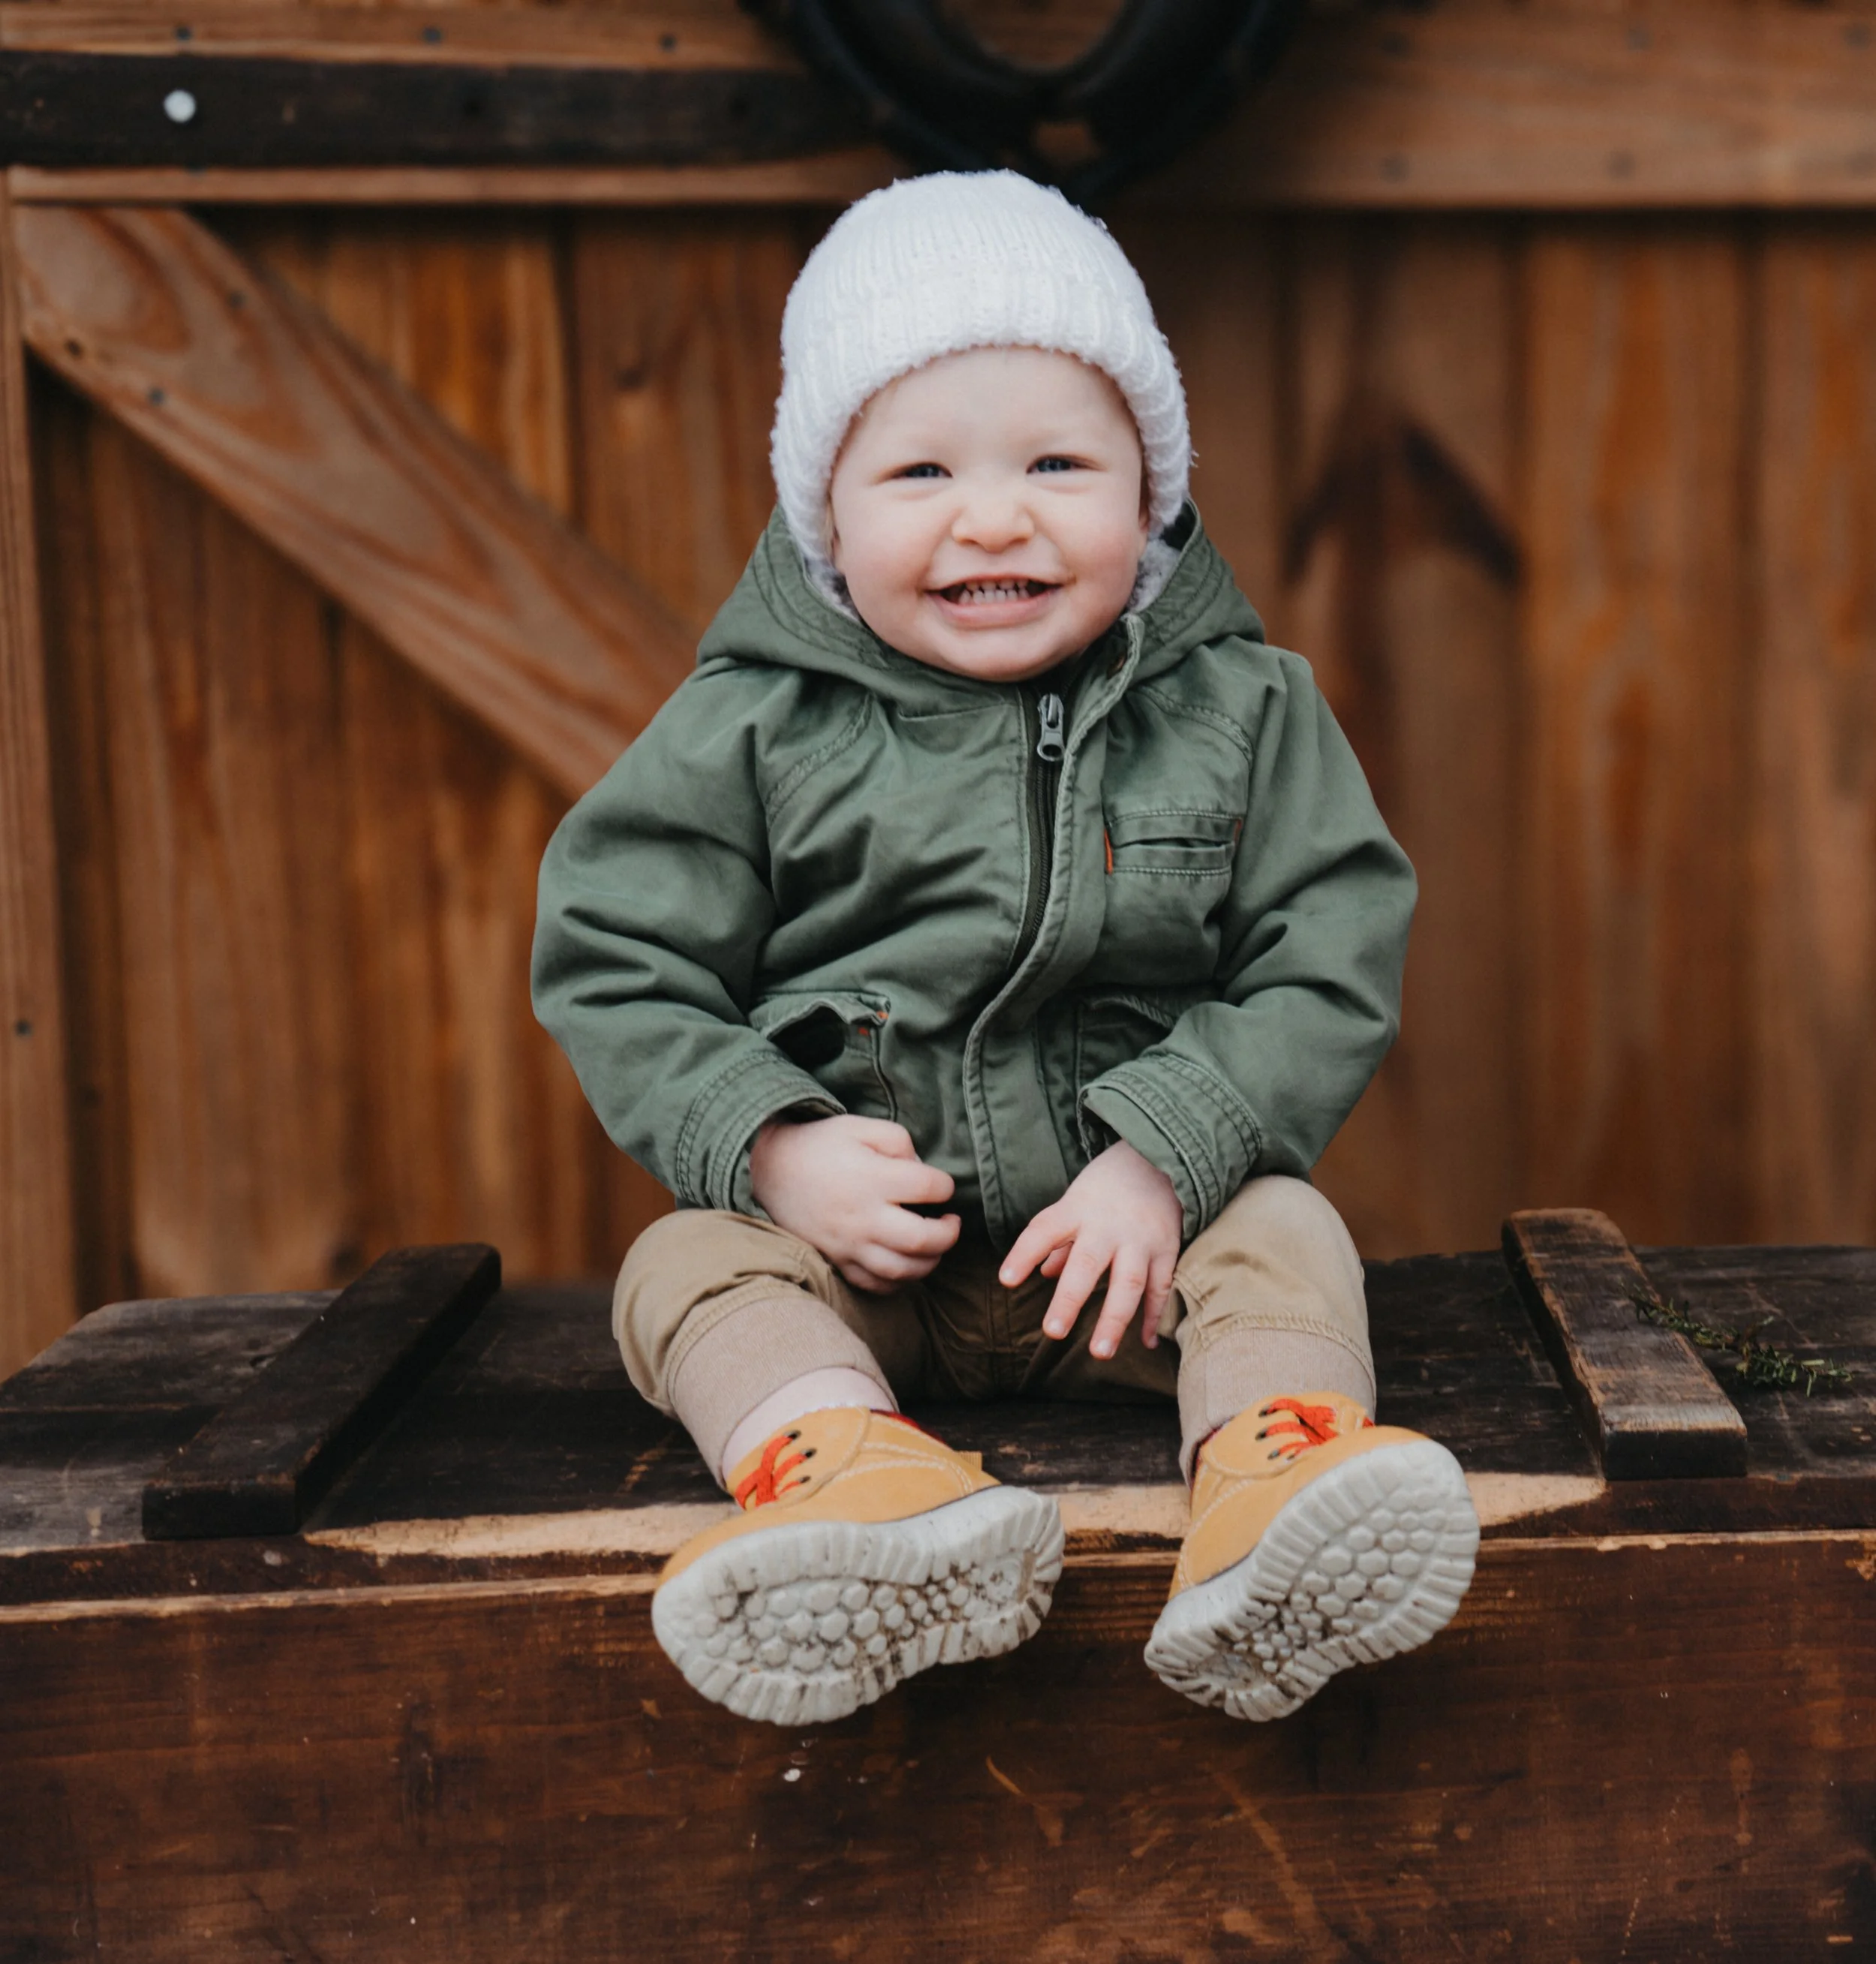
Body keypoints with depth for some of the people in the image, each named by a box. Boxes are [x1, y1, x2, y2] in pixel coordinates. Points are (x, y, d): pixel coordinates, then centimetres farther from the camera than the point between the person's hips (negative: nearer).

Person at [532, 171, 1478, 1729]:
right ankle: (838, 1462, -48)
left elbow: (1327, 963, -5)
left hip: (1142, 1206, 1)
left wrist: (1164, 1159, -18)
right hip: (843, 1213, 0)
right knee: (692, 1263, -25)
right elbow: (616, 962, -2)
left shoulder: (1243, 712, -1)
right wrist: (772, 1148, -17)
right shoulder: (751, 729, -3)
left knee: (1284, 1233, -24)